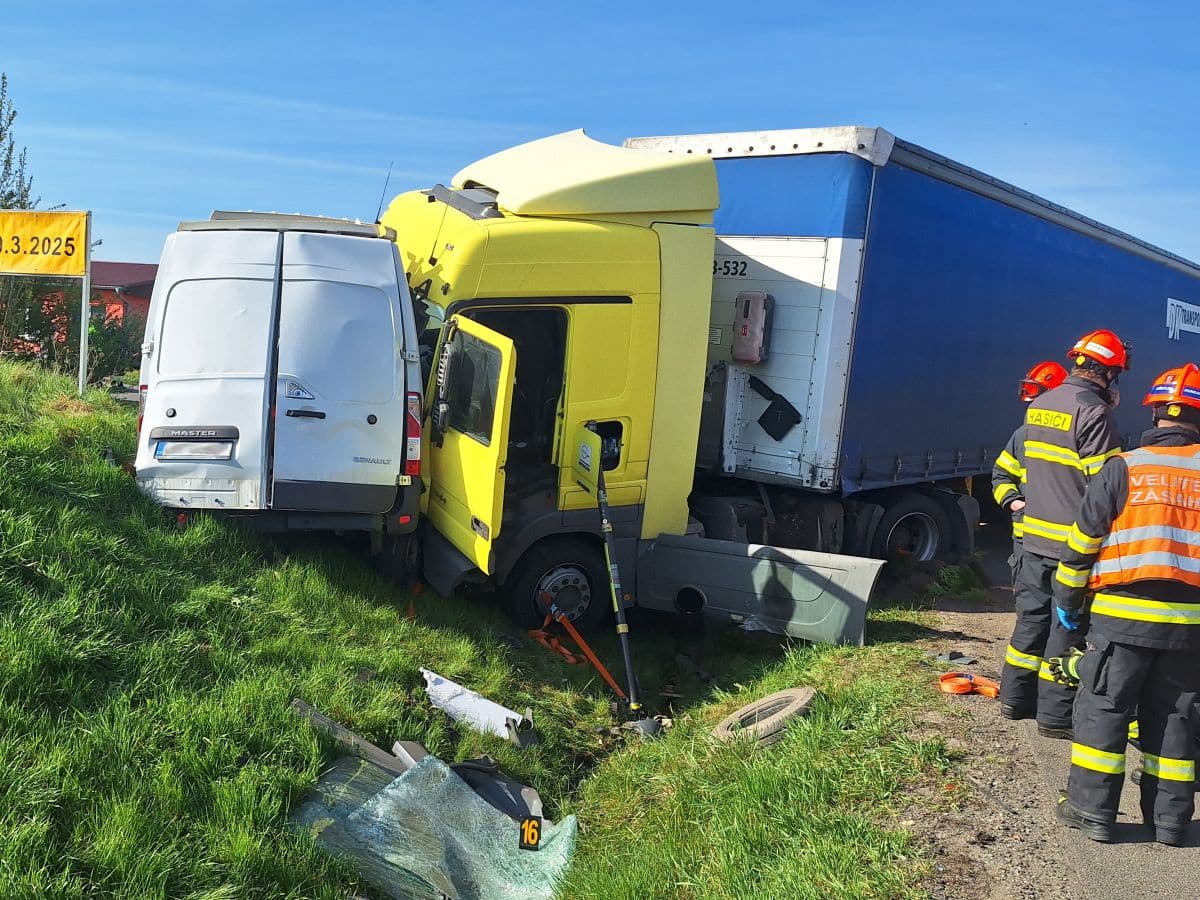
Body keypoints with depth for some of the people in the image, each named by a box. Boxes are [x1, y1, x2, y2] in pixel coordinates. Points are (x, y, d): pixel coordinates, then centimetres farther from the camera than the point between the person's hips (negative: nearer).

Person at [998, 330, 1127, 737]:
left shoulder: (1038, 406, 9)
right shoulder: (1093, 412, -16)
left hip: (1034, 536, 7)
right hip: (1075, 543, -7)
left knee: (1031, 619, 16)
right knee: (1067, 628, 3)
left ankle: (1015, 696, 24)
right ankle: (1055, 714, 10)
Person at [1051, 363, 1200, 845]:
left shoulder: (1125, 467, -4)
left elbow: (1085, 538, -2)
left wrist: (1067, 596, 8)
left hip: (1122, 616, -3)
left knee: (1103, 709, 6)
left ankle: (1092, 809, 11)